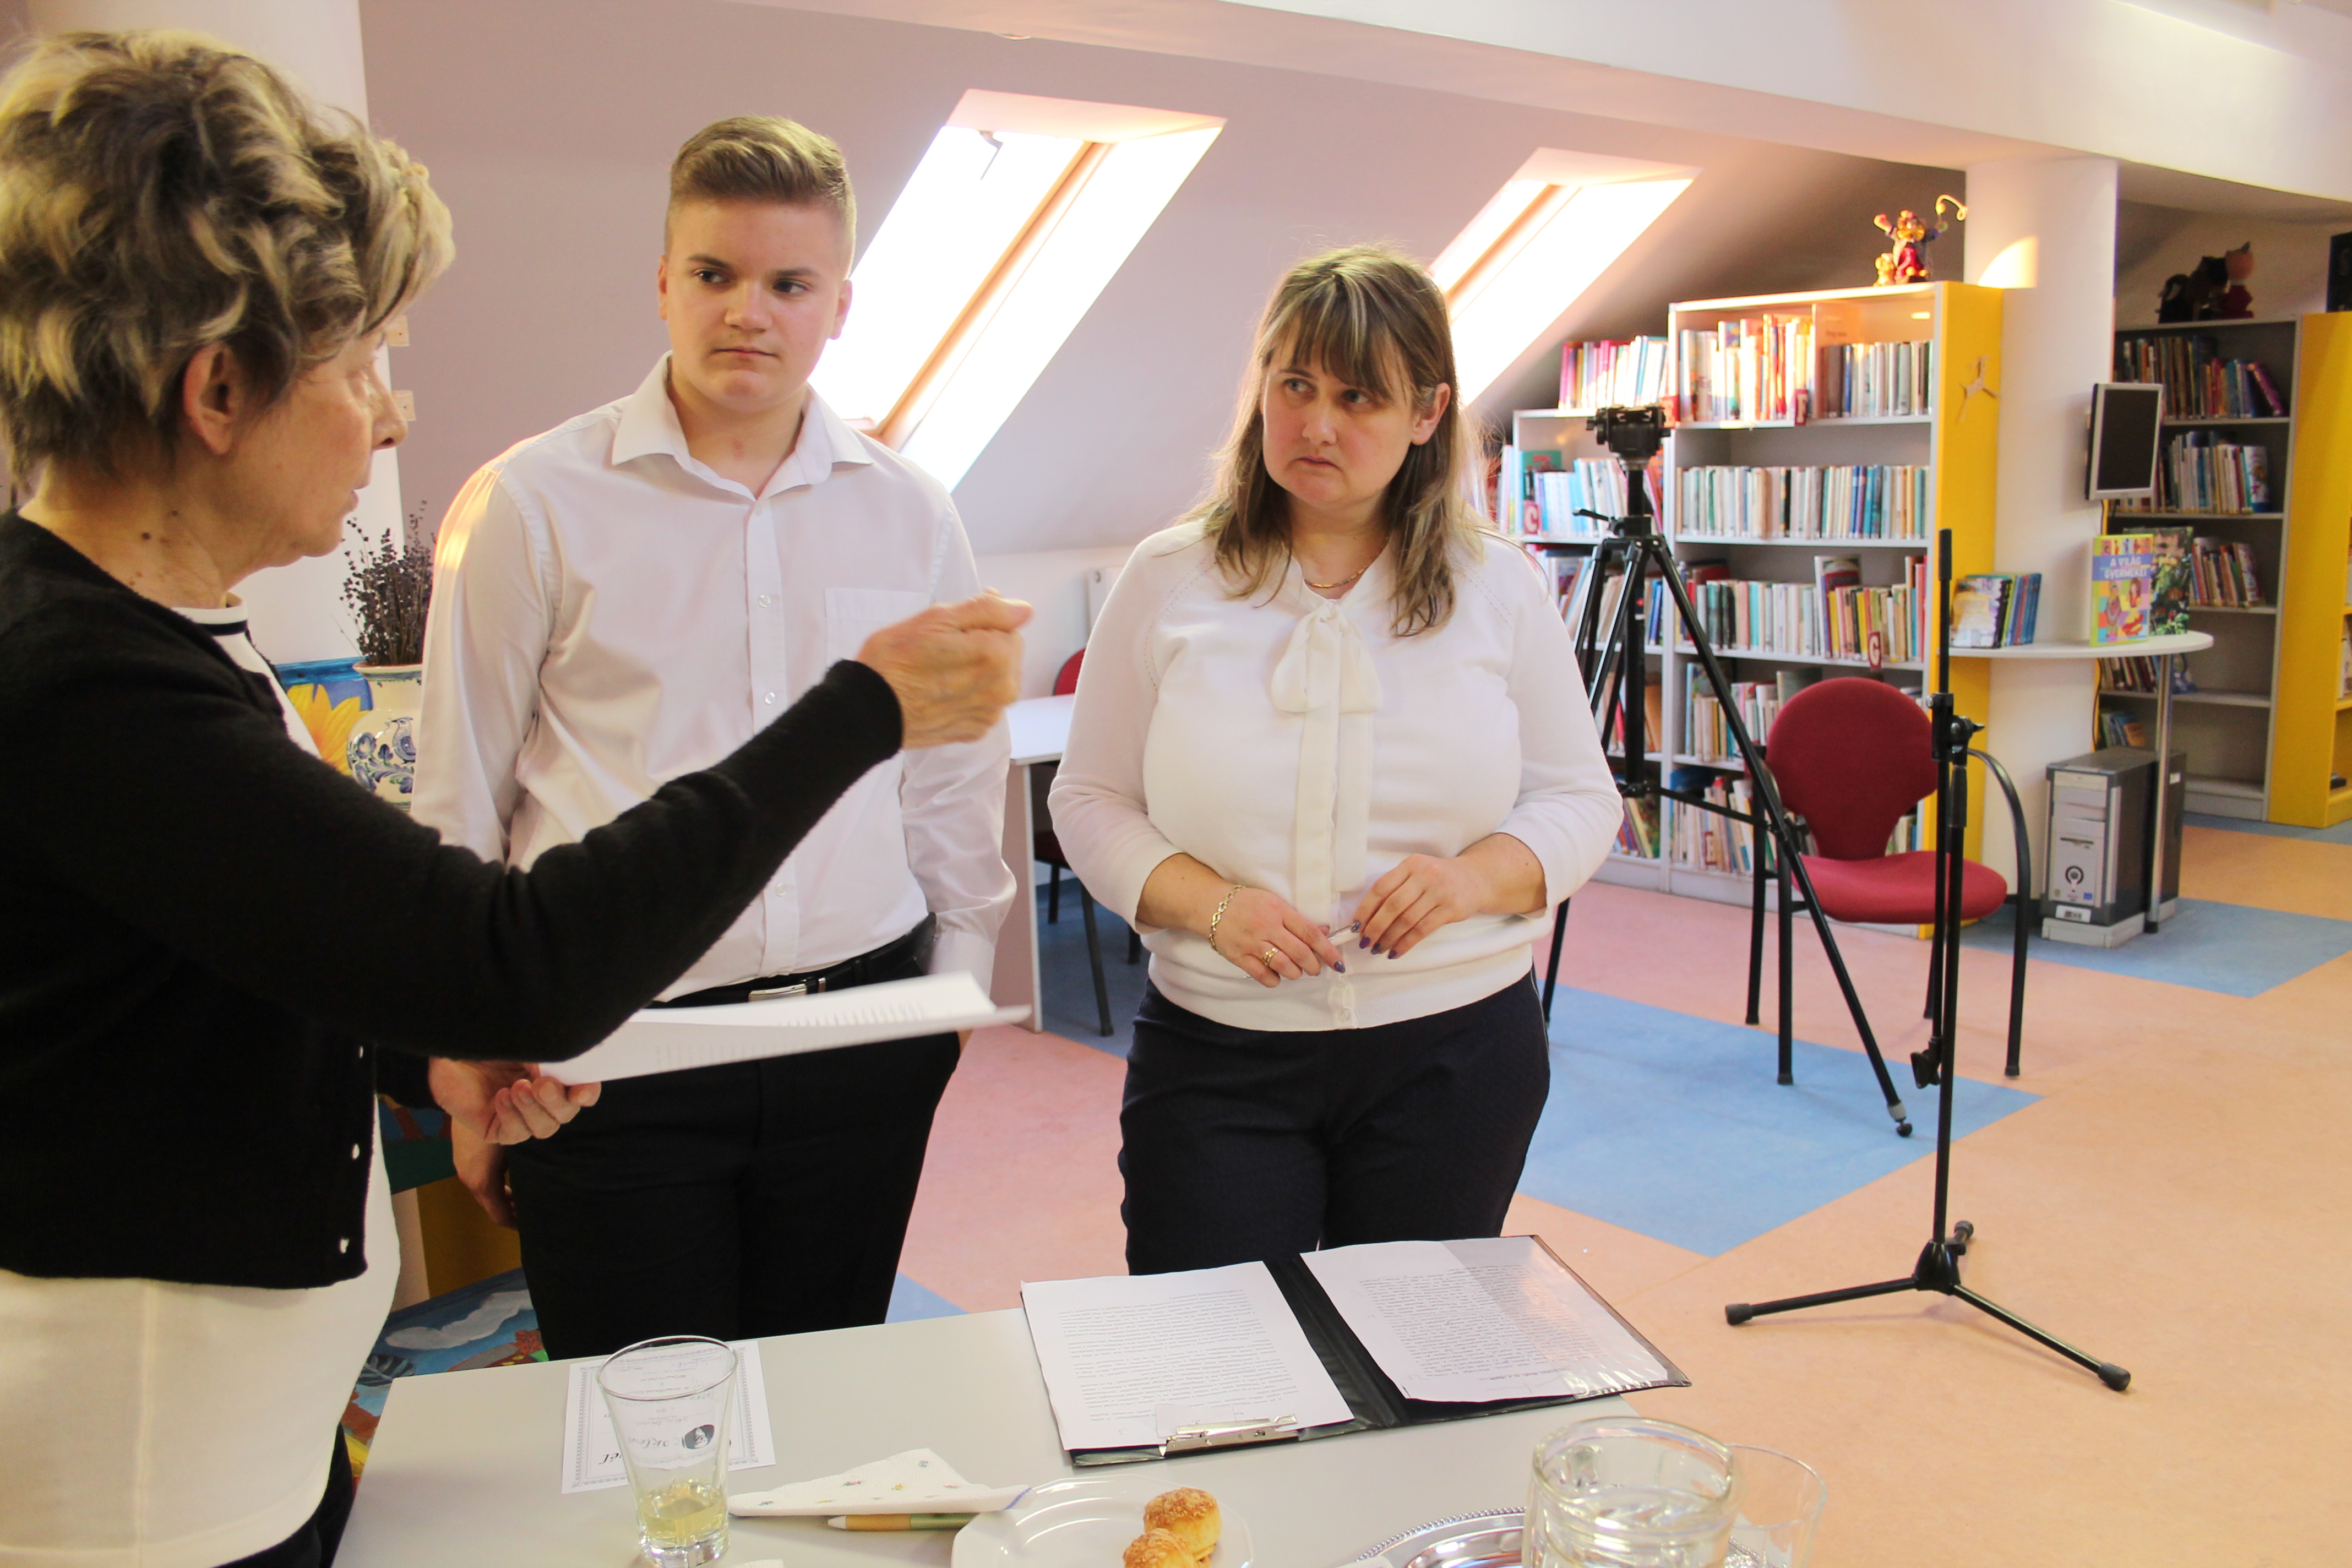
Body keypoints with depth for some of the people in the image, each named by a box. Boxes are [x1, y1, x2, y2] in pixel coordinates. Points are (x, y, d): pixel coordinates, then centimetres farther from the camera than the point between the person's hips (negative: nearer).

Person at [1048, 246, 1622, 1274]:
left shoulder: (1498, 587, 2)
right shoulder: (1169, 580, 0)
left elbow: (1580, 797, 6)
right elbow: (1091, 802, 2)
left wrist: (1477, 878, -14)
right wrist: (1210, 905, -15)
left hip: (1455, 1053, 1)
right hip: (1216, 1056, -1)